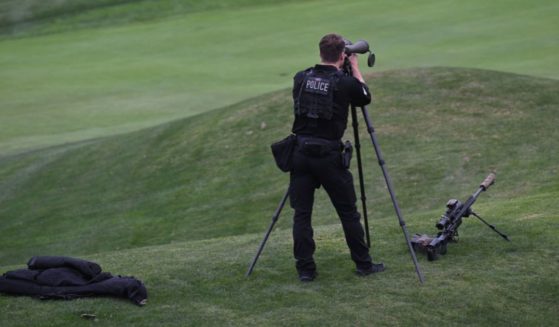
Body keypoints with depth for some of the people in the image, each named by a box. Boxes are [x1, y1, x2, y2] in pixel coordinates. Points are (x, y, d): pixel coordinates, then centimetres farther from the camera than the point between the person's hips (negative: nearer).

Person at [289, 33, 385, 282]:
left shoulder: (301, 78, 4)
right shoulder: (345, 83, -7)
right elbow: (365, 97, 13)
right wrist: (355, 68, 22)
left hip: (301, 151, 3)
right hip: (328, 155, -3)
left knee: (301, 213, 6)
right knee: (348, 212, 9)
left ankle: (305, 269, 5)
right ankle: (363, 264, 17)